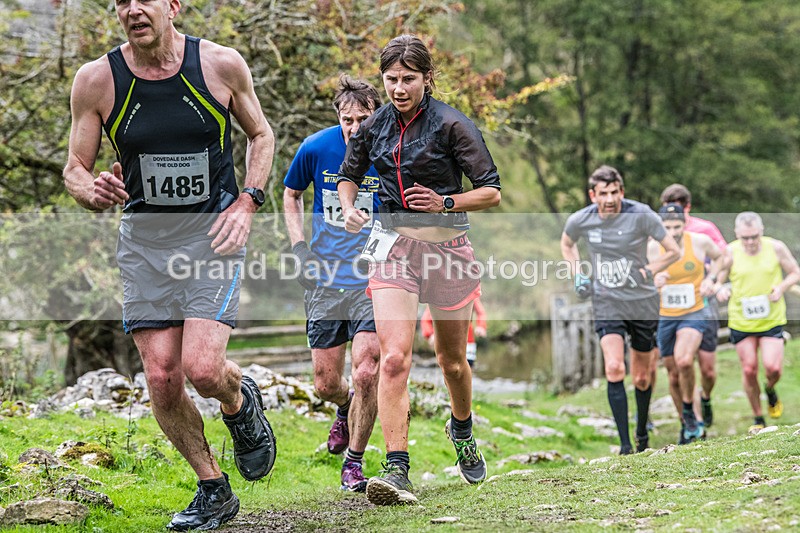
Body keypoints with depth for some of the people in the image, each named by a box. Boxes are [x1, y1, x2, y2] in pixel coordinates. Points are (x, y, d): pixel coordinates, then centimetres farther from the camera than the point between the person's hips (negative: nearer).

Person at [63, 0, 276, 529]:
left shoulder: (221, 64, -7)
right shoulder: (97, 79, -6)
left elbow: (261, 133, 10)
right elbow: (76, 168, 3)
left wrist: (247, 203, -4)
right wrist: (93, 192, -21)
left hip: (213, 232, -2)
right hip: (143, 237, 2)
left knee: (203, 369, -17)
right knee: (162, 378, -1)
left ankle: (241, 402, 21)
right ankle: (213, 491, 19)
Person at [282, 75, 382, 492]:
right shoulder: (316, 148, -6)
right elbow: (290, 195, 13)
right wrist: (299, 246, 3)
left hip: (372, 281, -2)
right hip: (325, 281, 2)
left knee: (366, 373, -15)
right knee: (326, 383, 6)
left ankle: (354, 460, 5)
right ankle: (346, 409, 44)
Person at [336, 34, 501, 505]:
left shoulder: (451, 125, -9)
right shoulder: (375, 127, 4)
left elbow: (492, 192, -7)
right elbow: (349, 175, 21)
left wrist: (444, 203, -21)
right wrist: (350, 210, 1)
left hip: (446, 245, -2)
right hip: (393, 245, 2)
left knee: (452, 360, 14)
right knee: (394, 357, -17)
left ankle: (462, 430, 45)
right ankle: (396, 471, -20)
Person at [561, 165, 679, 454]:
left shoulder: (641, 215, -14)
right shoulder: (579, 221, -8)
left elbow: (673, 251, -5)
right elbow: (567, 244, 17)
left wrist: (646, 272, -13)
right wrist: (578, 275, 5)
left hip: (642, 302, 0)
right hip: (606, 303, 0)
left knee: (641, 378, 10)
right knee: (615, 369, -19)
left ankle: (642, 434, 37)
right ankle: (625, 444, -17)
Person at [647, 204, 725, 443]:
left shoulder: (701, 242, -11)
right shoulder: (652, 249, -12)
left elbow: (720, 257, 11)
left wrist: (710, 279, -5)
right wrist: (652, 282, -26)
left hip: (694, 314, -2)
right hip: (664, 316, 2)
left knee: (684, 361, -27)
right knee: (674, 371, 9)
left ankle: (689, 411, -4)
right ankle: (687, 424, 28)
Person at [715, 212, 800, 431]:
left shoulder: (776, 248, -6)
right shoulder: (730, 252, -7)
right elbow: (717, 280, 2)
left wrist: (781, 288, -13)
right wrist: (720, 290, -21)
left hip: (772, 320, -1)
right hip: (741, 321, 1)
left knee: (773, 367, -13)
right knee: (749, 370, 3)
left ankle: (770, 390, 24)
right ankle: (758, 418, 22)